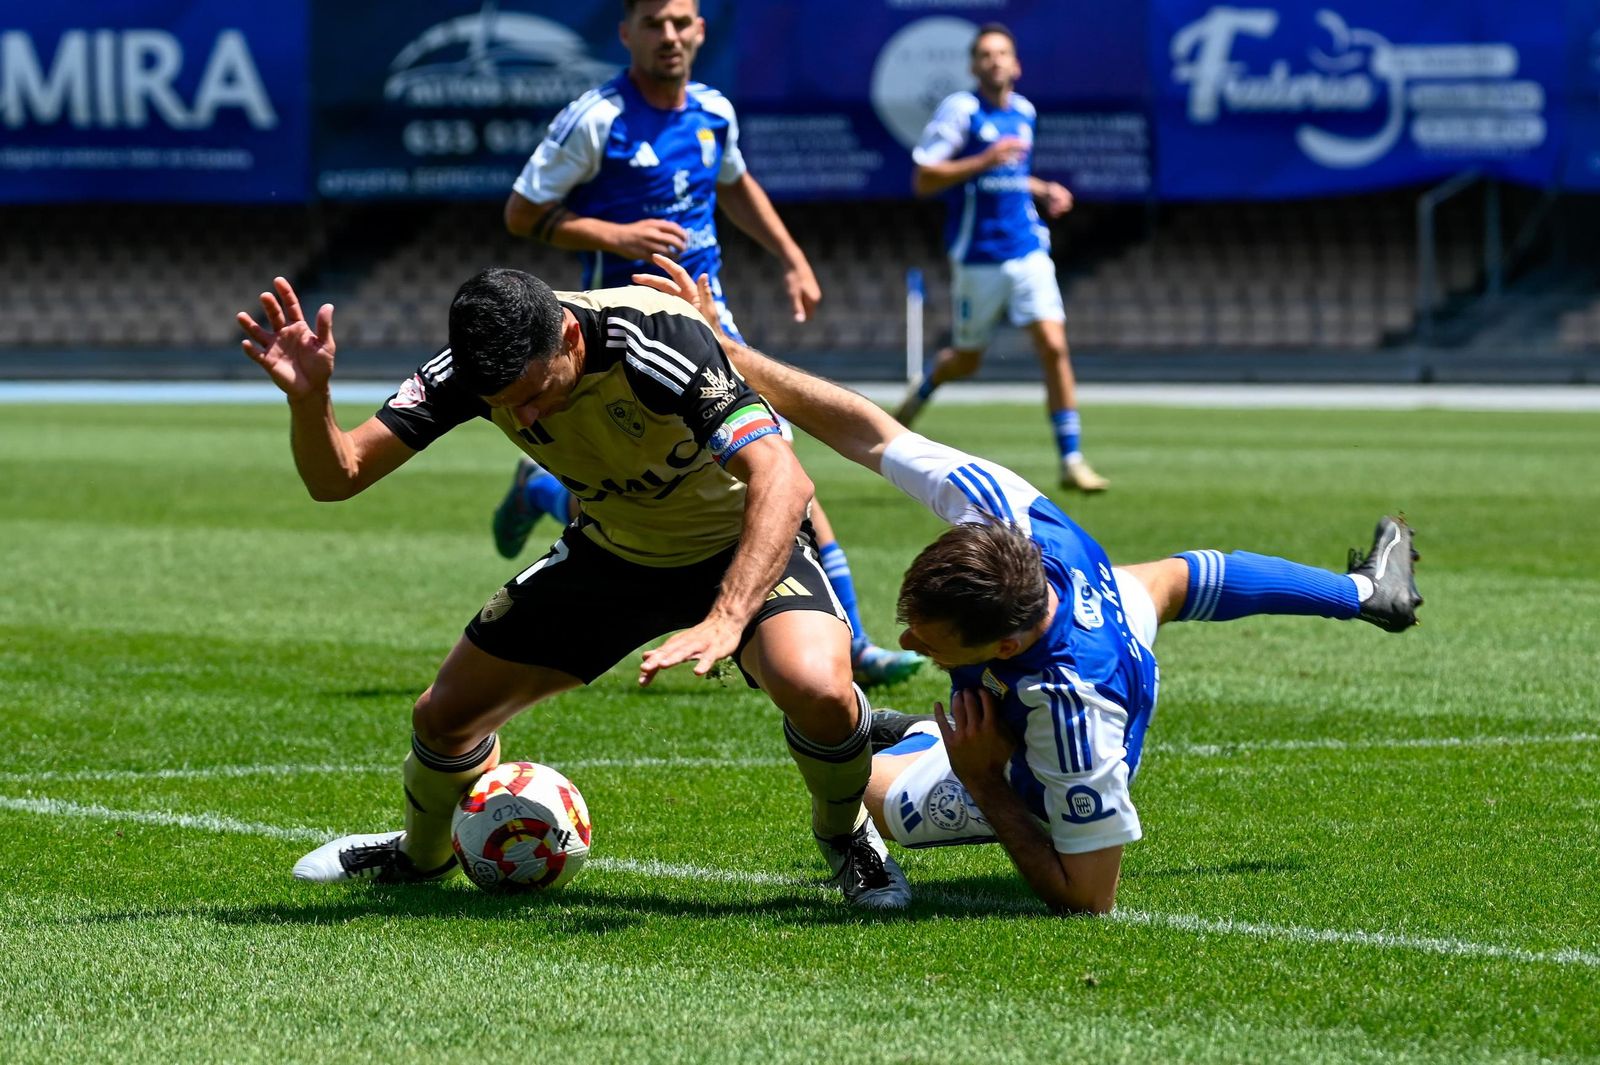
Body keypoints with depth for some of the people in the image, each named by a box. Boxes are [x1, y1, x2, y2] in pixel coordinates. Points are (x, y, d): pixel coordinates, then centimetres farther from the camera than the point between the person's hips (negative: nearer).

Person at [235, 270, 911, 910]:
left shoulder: (659, 343, -37)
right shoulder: (469, 370, -21)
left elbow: (781, 480, -45)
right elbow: (335, 477, -17)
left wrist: (725, 623, -57)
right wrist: (308, 396, -40)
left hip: (740, 546, -5)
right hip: (610, 547, 5)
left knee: (814, 685, -34)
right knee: (445, 714, 3)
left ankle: (845, 838, 0)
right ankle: (419, 854, 39)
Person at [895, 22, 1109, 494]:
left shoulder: (1023, 111, 10)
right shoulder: (960, 111, -10)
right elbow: (923, 180, -15)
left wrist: (1043, 190, 9)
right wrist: (985, 161, -24)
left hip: (1028, 250, 4)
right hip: (977, 256, -4)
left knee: (1053, 346, -11)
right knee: (966, 359, 9)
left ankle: (1071, 460, -8)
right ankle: (921, 391, 45)